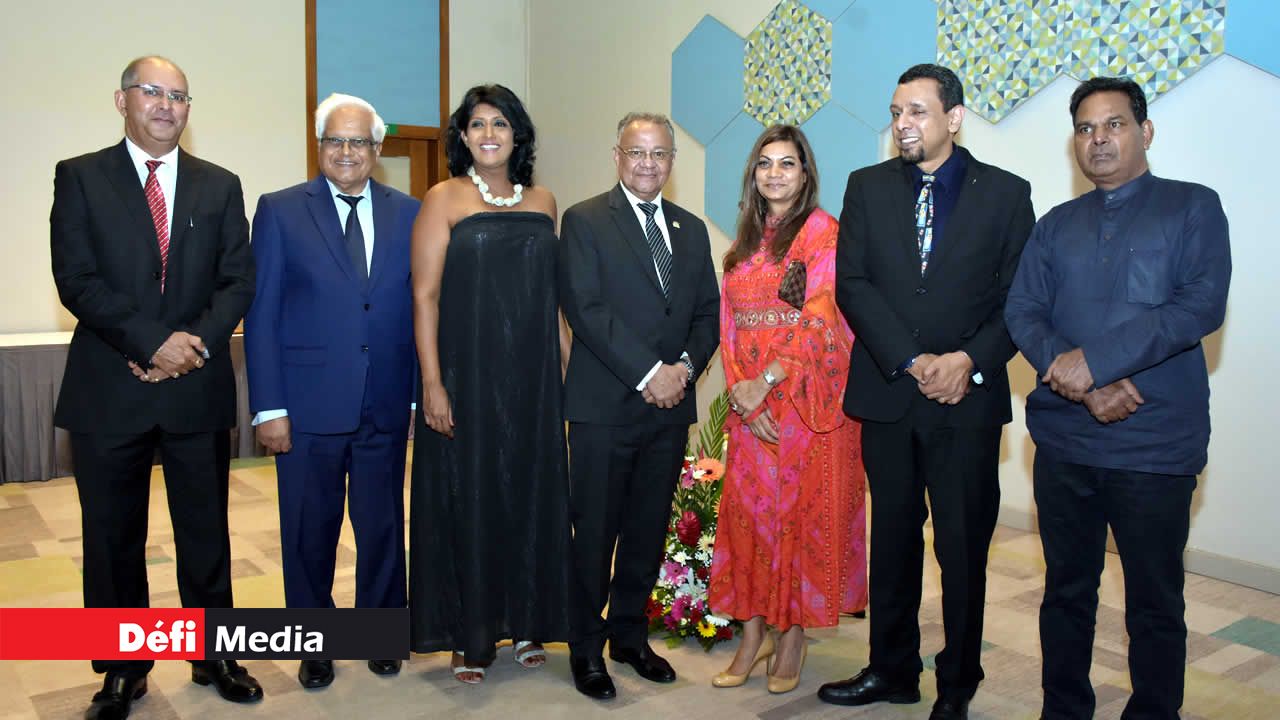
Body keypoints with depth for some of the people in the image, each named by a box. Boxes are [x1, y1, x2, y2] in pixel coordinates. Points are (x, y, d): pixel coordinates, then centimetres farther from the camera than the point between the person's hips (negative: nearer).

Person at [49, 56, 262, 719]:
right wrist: (151, 341, -16)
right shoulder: (79, 177, 3)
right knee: (113, 539, 9)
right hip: (109, 390, -1)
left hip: (199, 389, 2)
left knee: (206, 532, 11)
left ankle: (213, 657, 27)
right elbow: (76, 278, -7)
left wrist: (198, 340, -13)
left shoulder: (220, 186, 9)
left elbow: (238, 279, 3)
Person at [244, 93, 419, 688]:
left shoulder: (409, 213, 5)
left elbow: (422, 308, 6)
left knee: (383, 526, 14)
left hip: (385, 407, 2)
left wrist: (423, 394, 2)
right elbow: (261, 315, -3)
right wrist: (268, 408, -8)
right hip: (308, 406, -1)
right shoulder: (280, 211, -1)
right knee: (309, 532, 11)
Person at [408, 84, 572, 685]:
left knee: (532, 495, 10)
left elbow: (554, 292, 13)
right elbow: (425, 296, -7)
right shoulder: (444, 200, -2)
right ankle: (468, 636, 19)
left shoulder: (542, 201, 10)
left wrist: (567, 365, 6)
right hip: (466, 379, -4)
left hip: (533, 380, 4)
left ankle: (526, 622, 27)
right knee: (468, 498, 4)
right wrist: (432, 383, -14)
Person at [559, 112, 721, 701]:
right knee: (595, 533, 4)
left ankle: (630, 635, 29)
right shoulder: (584, 220, -2)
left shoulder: (691, 229, 15)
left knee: (649, 530, 13)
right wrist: (648, 373, -16)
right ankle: (586, 648, 19)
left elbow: (708, 313, 13)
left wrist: (686, 366, -6)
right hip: (604, 406, -5)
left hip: (671, 407, 5)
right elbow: (584, 308, -12)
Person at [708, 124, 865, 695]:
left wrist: (768, 380, -17)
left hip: (807, 399, -5)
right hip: (751, 404, 5)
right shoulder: (745, 242, 14)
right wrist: (740, 390, -6)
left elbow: (822, 319, -14)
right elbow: (729, 324, 9)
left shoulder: (824, 234, -4)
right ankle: (753, 634, 18)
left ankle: (793, 636, 16)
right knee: (748, 507, 6)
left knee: (803, 509, 2)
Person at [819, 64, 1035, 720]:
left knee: (964, 548, 5)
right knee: (892, 540, 13)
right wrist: (912, 361, -12)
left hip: (968, 398, -1)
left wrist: (968, 360, -15)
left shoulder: (1005, 193, 3)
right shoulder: (868, 186, 6)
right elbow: (851, 284, -2)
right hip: (886, 394, 2)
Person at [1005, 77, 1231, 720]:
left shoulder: (1193, 208, 3)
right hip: (1064, 439, 4)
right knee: (1066, 591, 14)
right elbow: (1022, 311, 1)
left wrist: (1093, 359, -19)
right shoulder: (1057, 225, 13)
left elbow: (1202, 305, -12)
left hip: (1155, 445, -3)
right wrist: (1083, 386, -14)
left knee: (1155, 604, 8)